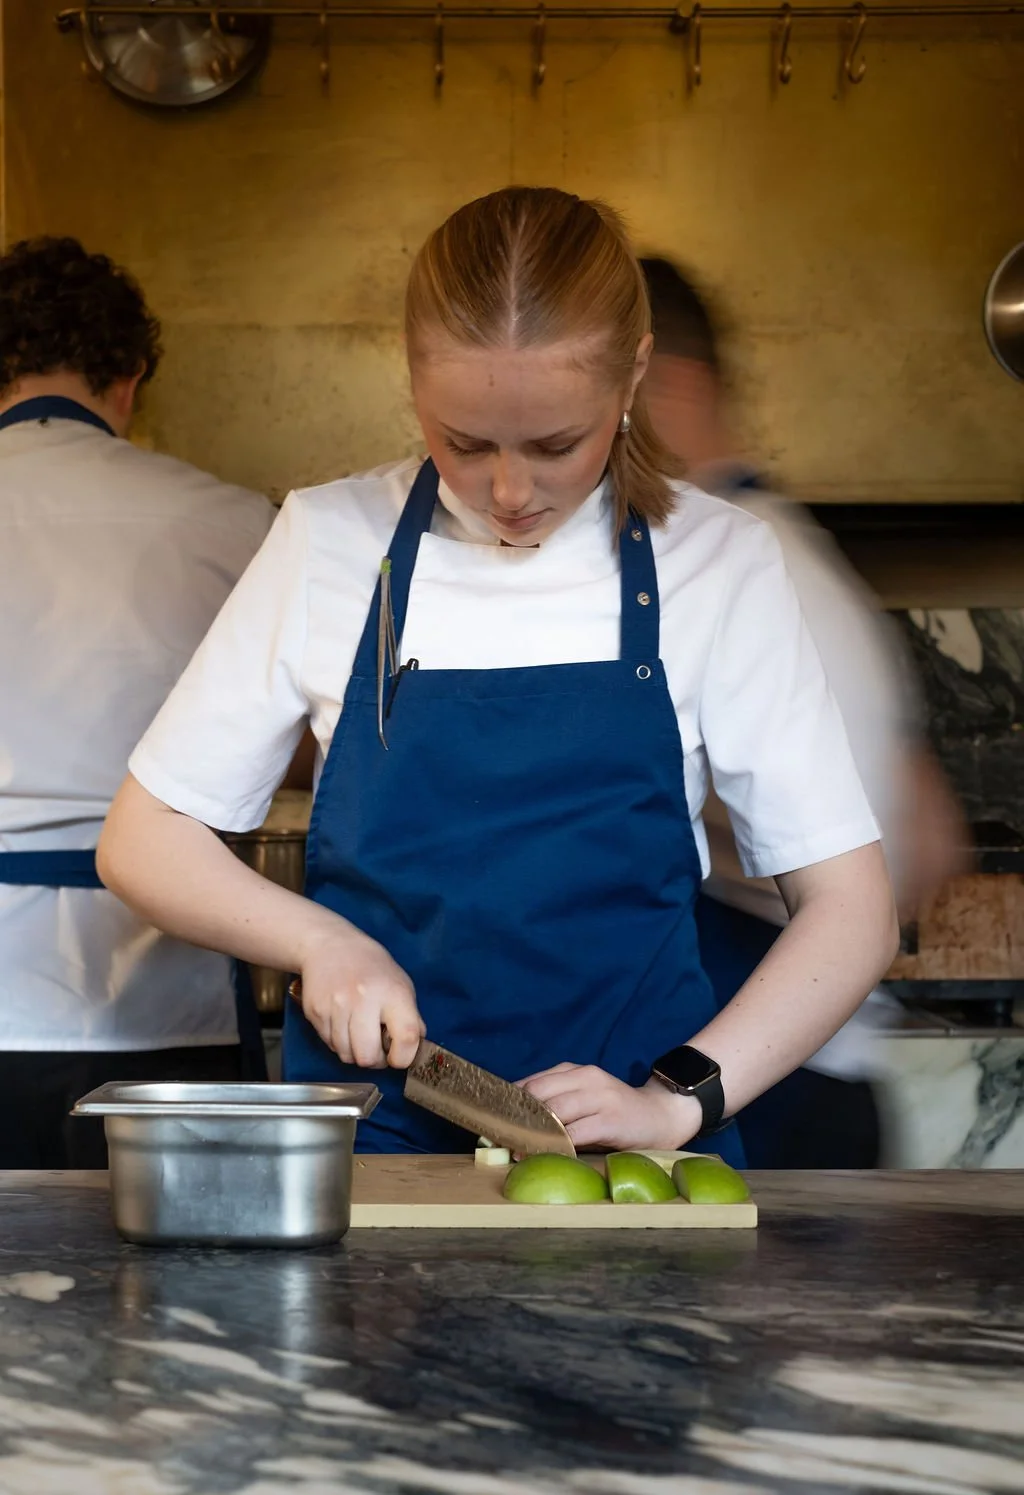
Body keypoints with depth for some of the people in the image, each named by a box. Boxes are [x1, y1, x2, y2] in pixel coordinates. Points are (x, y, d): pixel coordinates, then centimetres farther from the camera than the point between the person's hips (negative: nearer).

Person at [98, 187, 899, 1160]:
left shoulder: (719, 562, 2)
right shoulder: (330, 543, 3)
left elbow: (852, 915, 3)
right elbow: (141, 842, 10)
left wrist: (679, 1097, -10)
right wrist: (321, 942, -7)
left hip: (630, 1145, 0)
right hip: (365, 1135, 1)